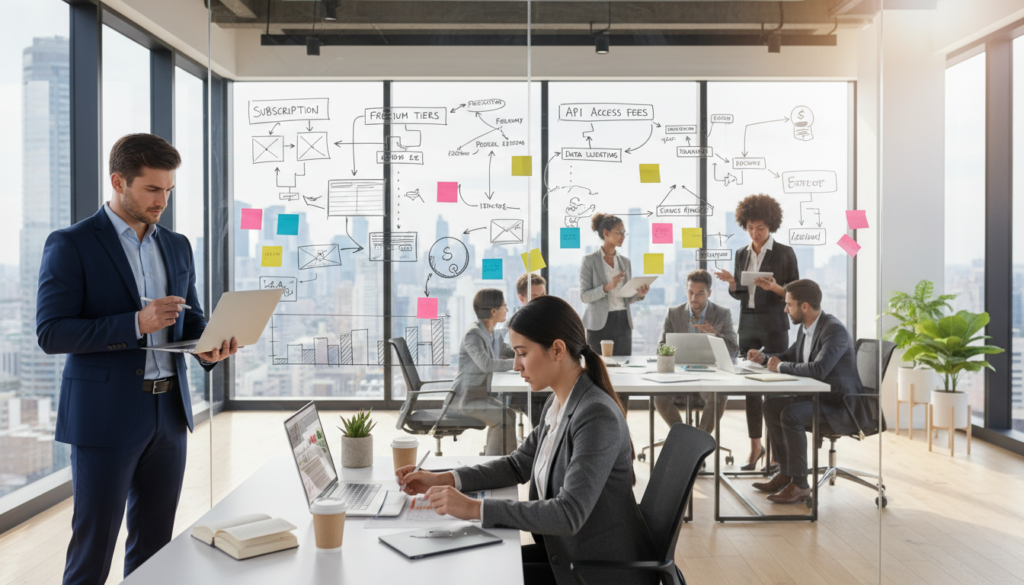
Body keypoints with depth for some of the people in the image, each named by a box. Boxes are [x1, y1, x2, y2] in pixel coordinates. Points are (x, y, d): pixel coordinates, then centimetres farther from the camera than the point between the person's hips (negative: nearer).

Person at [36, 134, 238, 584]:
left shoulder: (177, 246, 11)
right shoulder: (70, 245, -6)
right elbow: (51, 333, -12)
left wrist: (208, 346, -7)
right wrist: (137, 323, -23)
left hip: (169, 413, 5)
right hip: (105, 417, -5)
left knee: (154, 546, 14)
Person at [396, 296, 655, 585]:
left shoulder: (597, 416, -25)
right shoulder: (557, 405, 3)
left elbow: (569, 513, -30)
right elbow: (517, 465, 13)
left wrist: (475, 508, -31)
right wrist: (442, 479, 1)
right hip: (565, 552, 7)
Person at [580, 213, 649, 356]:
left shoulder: (625, 261, 12)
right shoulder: (589, 261, -2)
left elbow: (627, 297, 15)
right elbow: (584, 296, -9)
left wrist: (639, 294, -6)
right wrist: (607, 287, -22)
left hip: (623, 322, 4)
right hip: (599, 323, -4)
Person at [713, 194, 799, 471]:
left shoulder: (784, 253, -3)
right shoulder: (741, 254, 11)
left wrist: (774, 287, -20)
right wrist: (731, 282, -5)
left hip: (774, 325, -5)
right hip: (747, 324, 5)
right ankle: (755, 446, 16)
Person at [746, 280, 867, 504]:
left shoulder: (834, 330, -23)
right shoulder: (805, 327, 6)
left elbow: (818, 369, -36)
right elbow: (790, 356, 23)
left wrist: (781, 366, -22)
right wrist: (765, 357, 3)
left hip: (840, 404, -10)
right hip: (818, 396, 10)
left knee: (791, 414, -28)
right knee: (771, 405, 6)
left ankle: (799, 484, -16)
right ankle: (785, 474, 14)